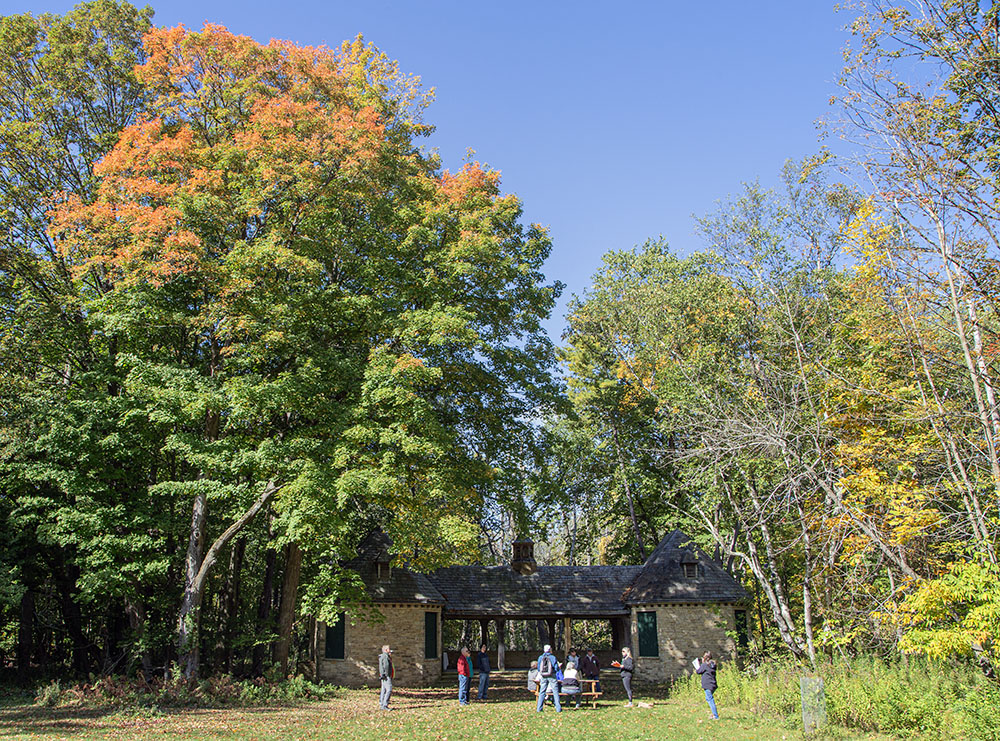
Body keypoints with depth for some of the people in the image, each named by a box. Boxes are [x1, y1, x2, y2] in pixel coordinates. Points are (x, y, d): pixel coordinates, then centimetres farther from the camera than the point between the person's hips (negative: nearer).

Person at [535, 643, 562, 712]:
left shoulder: (540, 658, 0)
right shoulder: (553, 657, -9)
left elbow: (539, 669, 5)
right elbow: (556, 669, -8)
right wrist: (559, 666, 14)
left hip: (543, 676, 3)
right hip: (552, 676, -3)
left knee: (542, 692, 9)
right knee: (555, 692, 6)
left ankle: (539, 708, 7)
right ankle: (558, 708, 4)